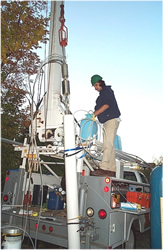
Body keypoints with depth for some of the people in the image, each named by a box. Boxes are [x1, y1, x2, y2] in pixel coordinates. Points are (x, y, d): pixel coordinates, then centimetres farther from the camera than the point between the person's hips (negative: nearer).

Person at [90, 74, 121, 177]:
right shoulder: (102, 93, 26)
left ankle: (103, 168, -23)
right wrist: (94, 113, 4)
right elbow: (100, 107, 22)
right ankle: (112, 170, 8)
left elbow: (107, 104, -16)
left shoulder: (107, 90, -2)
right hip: (107, 122, 10)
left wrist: (95, 113, -19)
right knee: (110, 145, 6)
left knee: (108, 144, -17)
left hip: (112, 120, -10)